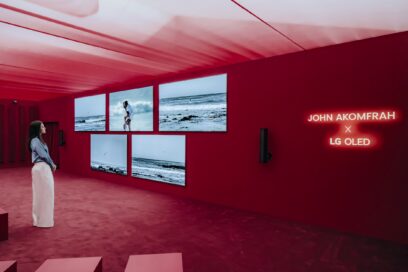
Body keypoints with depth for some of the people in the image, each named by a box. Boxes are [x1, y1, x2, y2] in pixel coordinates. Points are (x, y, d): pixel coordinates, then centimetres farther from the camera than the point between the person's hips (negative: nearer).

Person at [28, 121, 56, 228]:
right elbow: (43, 155, -16)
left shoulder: (38, 140, 15)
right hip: (42, 168, -10)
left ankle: (41, 218, 28)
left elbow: (46, 154, 13)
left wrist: (52, 164, 3)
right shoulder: (35, 141, -14)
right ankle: (43, 220, 8)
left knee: (42, 194, 16)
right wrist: (52, 165, -2)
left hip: (44, 168, 10)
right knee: (44, 194, -1)